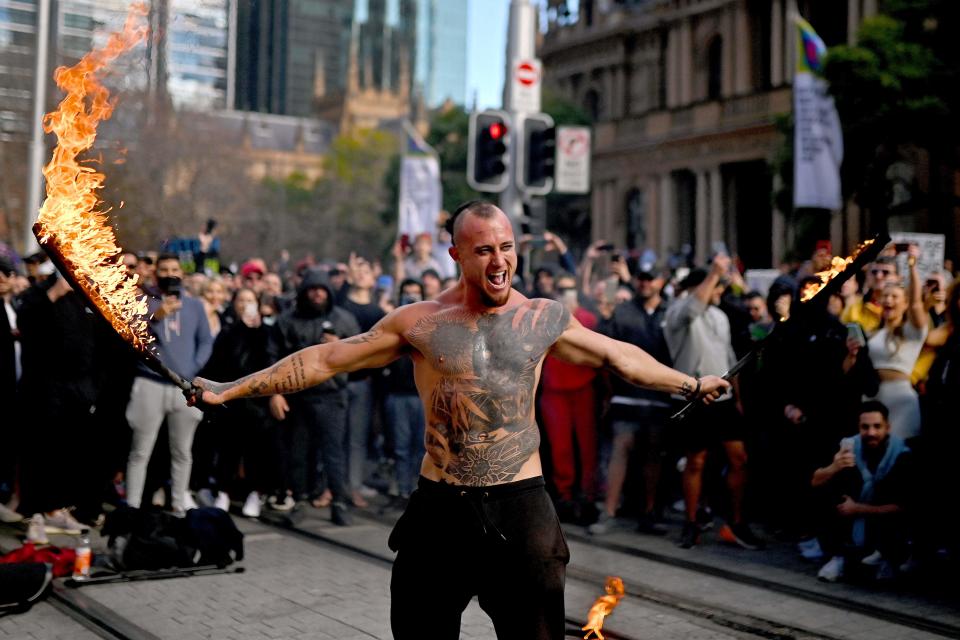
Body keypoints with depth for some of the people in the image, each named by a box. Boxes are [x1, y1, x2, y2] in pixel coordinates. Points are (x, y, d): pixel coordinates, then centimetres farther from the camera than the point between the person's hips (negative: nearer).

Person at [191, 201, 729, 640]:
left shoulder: (546, 318, 4)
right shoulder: (420, 322, -1)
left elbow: (618, 357, 18)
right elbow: (325, 360, 2)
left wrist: (692, 384, 25)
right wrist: (230, 390, 1)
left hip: (521, 506, 1)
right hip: (441, 508, 0)